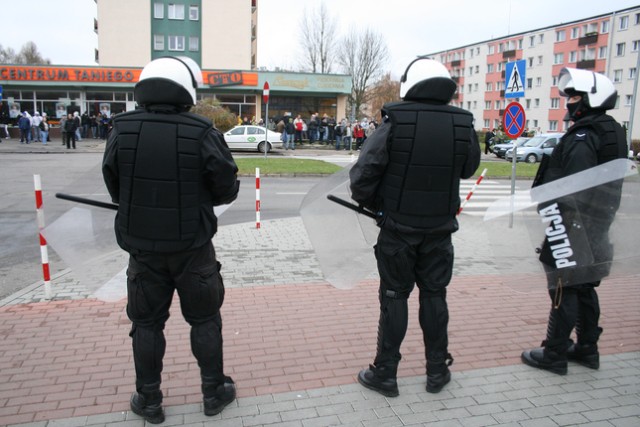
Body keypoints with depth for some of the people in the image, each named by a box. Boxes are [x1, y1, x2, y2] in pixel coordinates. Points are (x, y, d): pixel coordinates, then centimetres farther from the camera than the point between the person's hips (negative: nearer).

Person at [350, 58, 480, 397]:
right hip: (439, 229, 3)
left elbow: (362, 174, -16)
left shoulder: (395, 123, -15)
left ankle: (385, 373, 18)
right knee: (434, 296, 15)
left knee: (394, 297, 8)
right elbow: (469, 169, 12)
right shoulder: (463, 126, -4)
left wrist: (372, 203, 1)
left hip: (397, 228, -2)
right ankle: (437, 371, 27)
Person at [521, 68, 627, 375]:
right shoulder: (611, 133, 14)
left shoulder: (582, 138, -18)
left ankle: (554, 354, 9)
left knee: (564, 291, -2)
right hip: (594, 229, 10)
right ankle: (587, 348, 28)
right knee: (584, 287, 17)